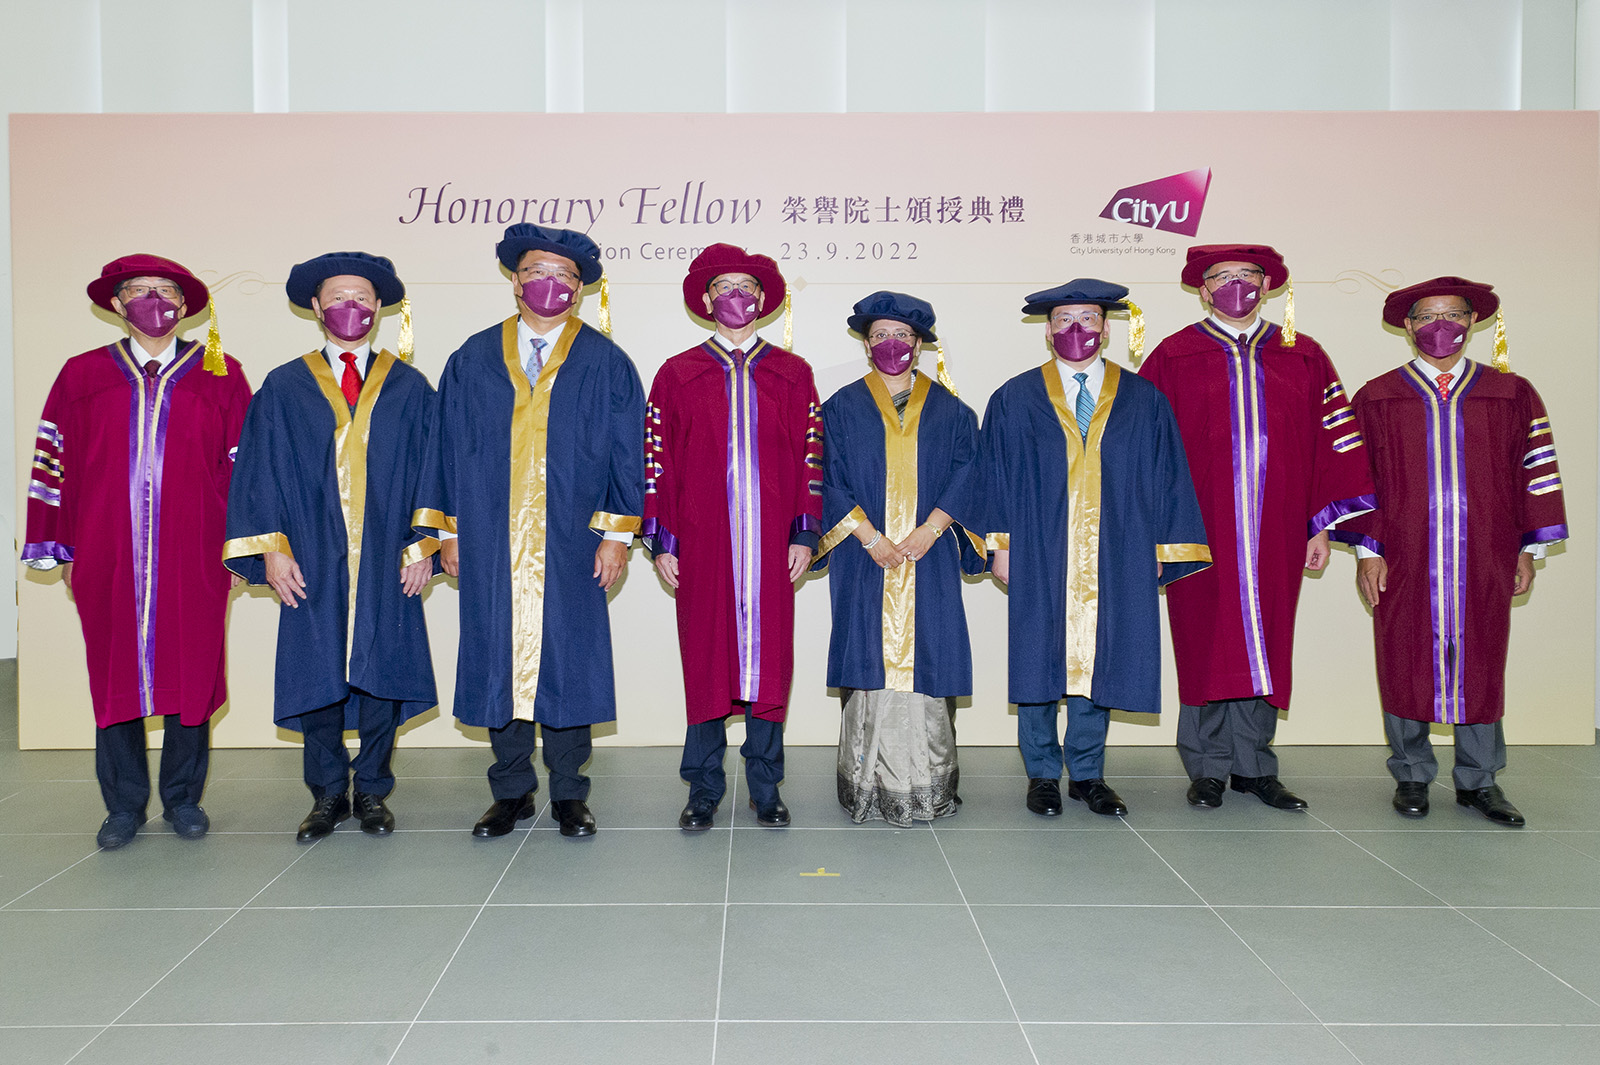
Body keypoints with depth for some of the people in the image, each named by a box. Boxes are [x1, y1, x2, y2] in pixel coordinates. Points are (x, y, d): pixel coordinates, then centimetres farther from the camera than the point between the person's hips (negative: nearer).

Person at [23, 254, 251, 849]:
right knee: (114, 677, 7)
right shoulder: (82, 376, 8)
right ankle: (124, 806, 20)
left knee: (190, 675, 5)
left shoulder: (220, 376, 4)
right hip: (107, 560, 1)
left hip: (193, 560, -1)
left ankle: (183, 798, 21)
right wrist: (61, 550, 4)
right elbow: (55, 463, 8)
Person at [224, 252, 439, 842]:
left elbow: (429, 470, 5)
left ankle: (372, 793, 18)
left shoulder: (409, 388, 6)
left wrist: (422, 546, -3)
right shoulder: (283, 389, 6)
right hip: (313, 565, 0)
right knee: (318, 677, 4)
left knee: (381, 676, 4)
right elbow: (259, 473, 4)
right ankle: (328, 795, 19)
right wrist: (271, 548, -5)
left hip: (386, 565, 0)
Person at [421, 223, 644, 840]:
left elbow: (626, 453, 1)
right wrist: (448, 530, 5)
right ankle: (511, 792, 20)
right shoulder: (472, 360, 9)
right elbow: (447, 446, 10)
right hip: (491, 545, 2)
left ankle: (568, 794, 16)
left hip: (571, 546, -2)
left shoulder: (605, 363, 4)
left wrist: (616, 533, -6)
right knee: (498, 660, 6)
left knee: (569, 661, 3)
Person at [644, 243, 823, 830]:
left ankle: (766, 788, 17)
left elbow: (811, 457, 7)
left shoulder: (792, 374, 10)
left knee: (768, 657, 4)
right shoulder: (676, 374, 8)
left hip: (772, 546, 1)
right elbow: (658, 463, 5)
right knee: (705, 661, 4)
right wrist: (661, 542, 0)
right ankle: (703, 791, 16)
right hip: (701, 545, 0)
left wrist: (804, 534, 0)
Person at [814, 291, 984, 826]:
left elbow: (965, 475, 4)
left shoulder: (948, 409, 10)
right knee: (871, 658, -3)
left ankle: (926, 786, 8)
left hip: (931, 560, 1)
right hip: (863, 559, -1)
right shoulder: (843, 408, 7)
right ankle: (869, 785, 5)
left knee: (927, 658, -1)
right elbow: (832, 481, 0)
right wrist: (871, 540, -11)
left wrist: (928, 531, -10)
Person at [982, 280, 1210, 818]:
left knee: (1098, 663, 6)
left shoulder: (1144, 401, 7)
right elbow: (996, 476, 3)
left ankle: (1088, 775, 20)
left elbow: (1166, 476, 6)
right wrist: (1001, 545, -3)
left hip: (1115, 559, 1)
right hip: (1040, 557, -1)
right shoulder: (1014, 400, 4)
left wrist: (1160, 548, 1)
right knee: (1039, 663, 4)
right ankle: (1042, 774, 18)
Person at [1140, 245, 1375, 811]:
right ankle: (1208, 769, 15)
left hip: (1276, 533, 3)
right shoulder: (1174, 357, 1)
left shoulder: (1303, 358, 10)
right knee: (1207, 647, 3)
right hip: (1201, 532, -2)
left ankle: (1254, 765, 21)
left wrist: (1321, 524, 4)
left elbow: (1332, 445, 9)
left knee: (1263, 646, 8)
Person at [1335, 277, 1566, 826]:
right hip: (1403, 562, -1)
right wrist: (1367, 551, -4)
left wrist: (1527, 549, 3)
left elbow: (1532, 474, 7)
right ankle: (1411, 776, 21)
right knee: (1405, 665, 5)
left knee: (1480, 666, 7)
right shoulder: (1376, 398, 3)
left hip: (1483, 563, 1)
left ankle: (1478, 781, 22)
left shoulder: (1512, 394, 7)